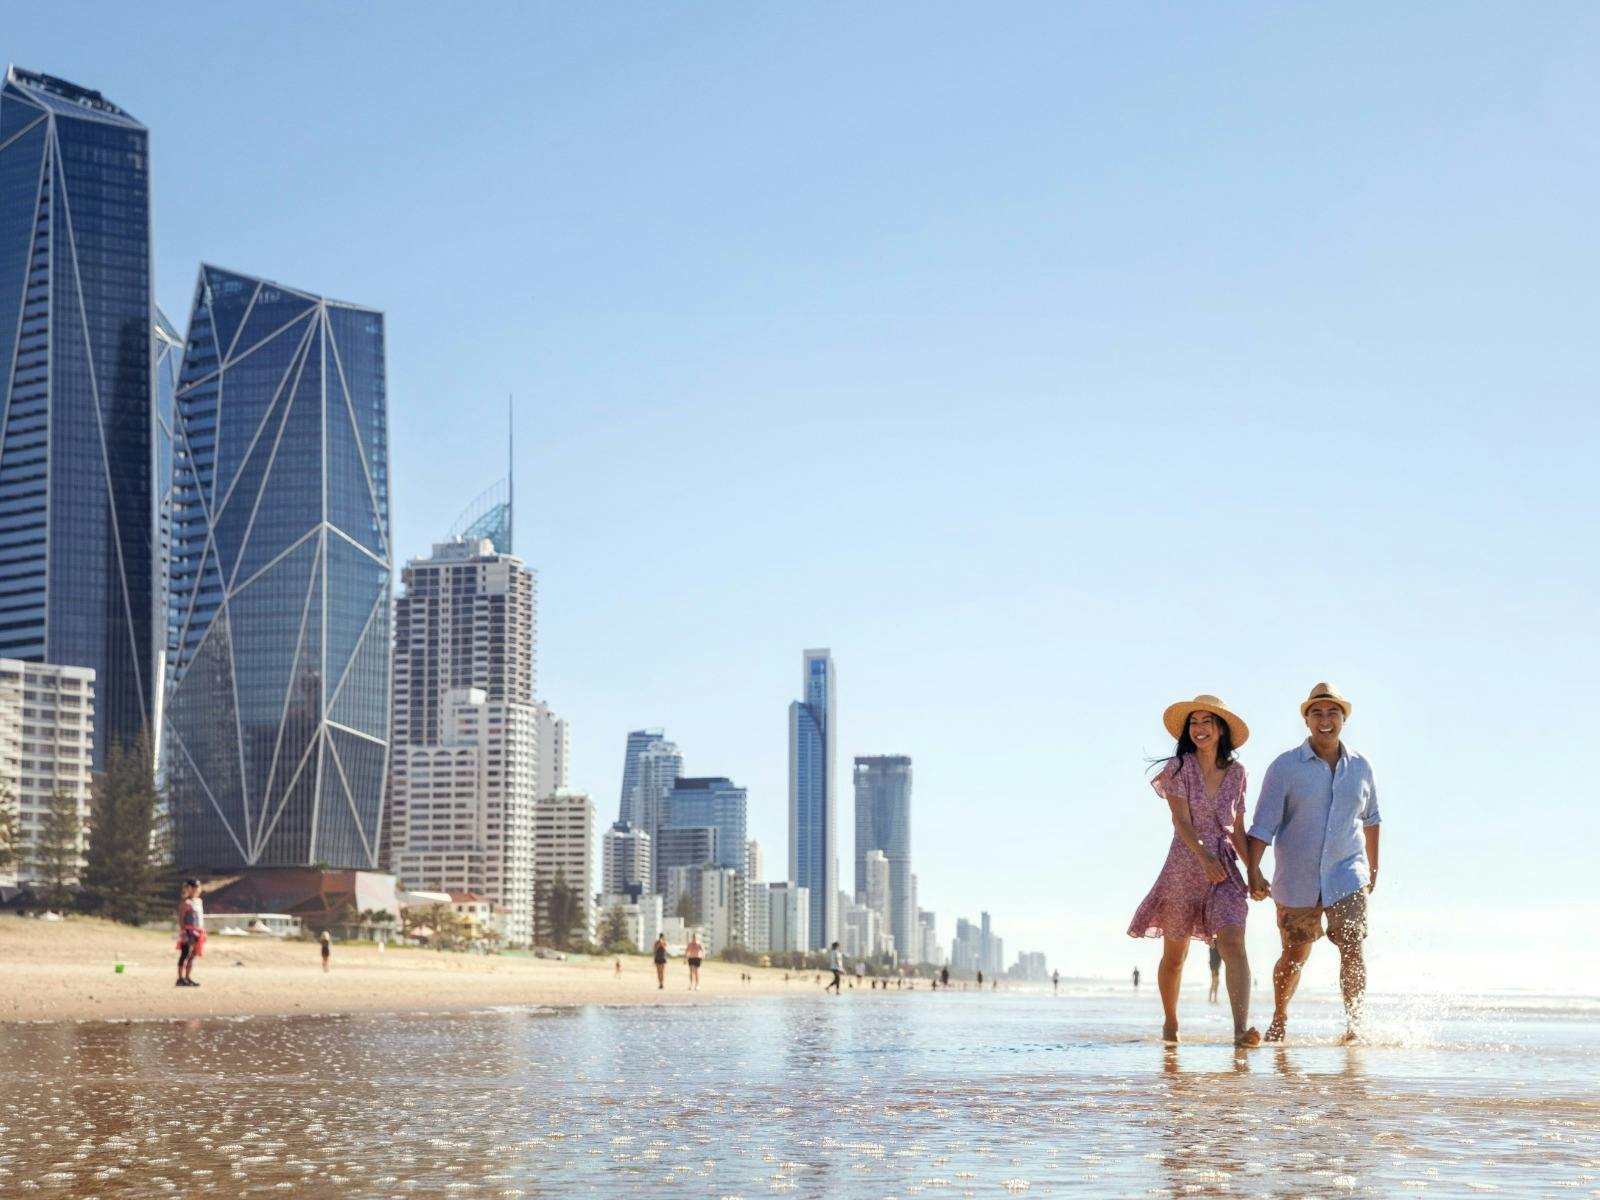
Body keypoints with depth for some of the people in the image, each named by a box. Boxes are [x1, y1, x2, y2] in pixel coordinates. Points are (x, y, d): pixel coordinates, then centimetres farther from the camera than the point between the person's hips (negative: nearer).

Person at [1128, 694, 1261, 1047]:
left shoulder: (1236, 772, 7)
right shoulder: (1178, 767, -4)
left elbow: (1237, 829, 14)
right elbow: (1182, 821, -14)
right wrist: (1204, 856, -30)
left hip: (1225, 869, 2)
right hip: (1184, 867, -2)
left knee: (1233, 944, -19)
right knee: (1174, 956, 10)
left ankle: (1241, 1030, -29)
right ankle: (1169, 1024, 32)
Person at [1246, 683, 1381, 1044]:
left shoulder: (1360, 768, 4)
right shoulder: (1285, 767, -6)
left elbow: (1370, 818, 20)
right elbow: (1263, 823, -10)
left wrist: (1373, 867, 26)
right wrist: (1254, 871, -19)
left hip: (1347, 876, 1)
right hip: (1297, 879, -1)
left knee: (1352, 949, -16)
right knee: (1294, 956, 11)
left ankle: (1354, 1027, -13)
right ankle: (1279, 1018, 34)